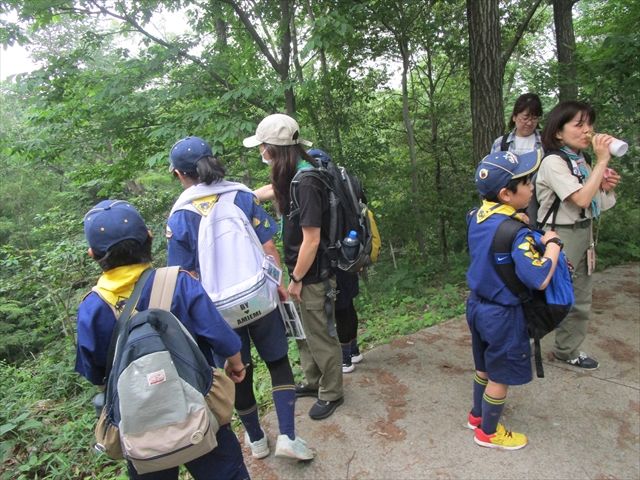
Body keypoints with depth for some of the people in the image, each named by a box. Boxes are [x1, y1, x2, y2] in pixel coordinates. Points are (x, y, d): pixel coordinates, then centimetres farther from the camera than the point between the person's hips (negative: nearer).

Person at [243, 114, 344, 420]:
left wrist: (296, 279, -15)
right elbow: (275, 190, 25)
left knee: (320, 336, 9)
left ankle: (331, 393, 30)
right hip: (304, 271, 9)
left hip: (314, 275, -9)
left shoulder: (306, 183, -26)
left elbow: (311, 239, -25)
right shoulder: (293, 176, 2)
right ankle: (312, 382, 44)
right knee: (305, 331, 23)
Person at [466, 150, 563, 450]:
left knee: (485, 367, 26)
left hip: (477, 305, 8)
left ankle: (477, 416, 46)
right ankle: (488, 433, 33)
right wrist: (552, 244, -16)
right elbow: (539, 280, -30)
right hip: (502, 315, -8)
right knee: (500, 377, 14)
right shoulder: (515, 232, -28)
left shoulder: (477, 217, -4)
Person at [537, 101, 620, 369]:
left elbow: (594, 201, 19)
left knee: (580, 298, 15)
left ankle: (568, 350, 30)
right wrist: (602, 161, -21)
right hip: (561, 235, -8)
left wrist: (606, 186, -1)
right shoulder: (554, 162, -16)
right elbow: (581, 199, -25)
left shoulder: (581, 161, 9)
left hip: (584, 232, 9)